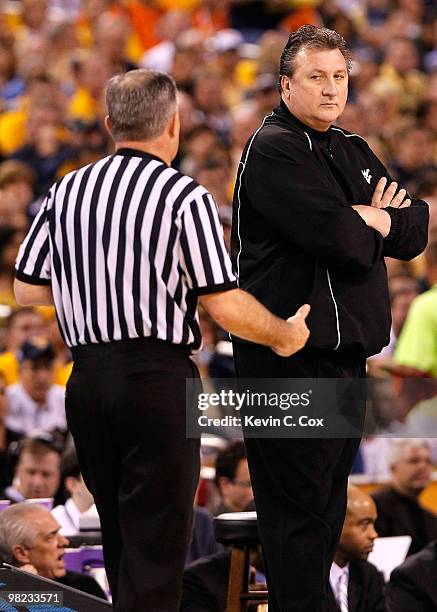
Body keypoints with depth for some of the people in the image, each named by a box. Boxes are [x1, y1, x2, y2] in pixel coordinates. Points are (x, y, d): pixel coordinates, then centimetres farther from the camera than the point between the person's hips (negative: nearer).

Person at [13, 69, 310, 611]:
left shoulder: (65, 192, 7)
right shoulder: (184, 197, -8)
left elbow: (27, 289, 9)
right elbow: (224, 305, -11)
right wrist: (285, 336, 6)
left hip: (87, 377, 6)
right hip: (159, 378, -6)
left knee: (117, 533, 17)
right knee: (156, 545, -3)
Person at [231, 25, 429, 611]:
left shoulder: (353, 151, 17)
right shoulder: (273, 150, -11)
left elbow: (417, 228, 10)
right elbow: (341, 240, -22)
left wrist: (380, 220, -10)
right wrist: (373, 227, -1)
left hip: (346, 351, 9)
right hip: (293, 358, -9)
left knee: (328, 499, 13)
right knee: (299, 505, -7)